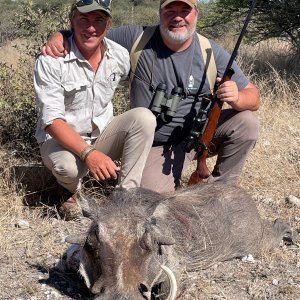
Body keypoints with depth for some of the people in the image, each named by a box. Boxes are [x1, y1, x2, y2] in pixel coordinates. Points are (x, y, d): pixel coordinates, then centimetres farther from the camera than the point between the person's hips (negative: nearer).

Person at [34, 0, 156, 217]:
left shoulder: (120, 56, -6)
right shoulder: (51, 60, -19)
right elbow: (52, 120, -25)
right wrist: (88, 153, -38)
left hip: (103, 135, 4)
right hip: (62, 141, -3)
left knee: (144, 116, -21)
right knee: (68, 166, -37)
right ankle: (74, 191, 0)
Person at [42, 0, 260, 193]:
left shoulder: (212, 52, -8)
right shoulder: (137, 38, -9)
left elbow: (253, 97, -8)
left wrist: (236, 98, -32)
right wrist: (60, 36, -20)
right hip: (159, 145, -1)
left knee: (247, 123, -23)